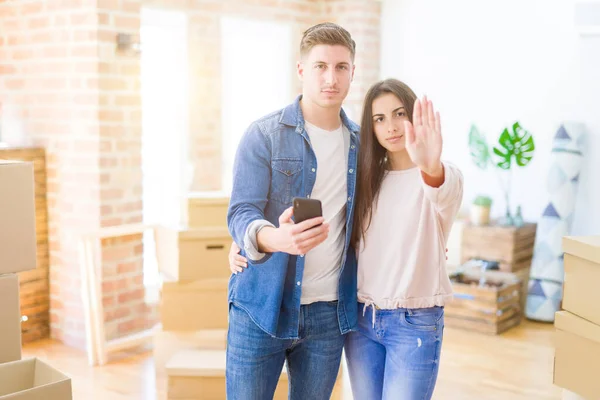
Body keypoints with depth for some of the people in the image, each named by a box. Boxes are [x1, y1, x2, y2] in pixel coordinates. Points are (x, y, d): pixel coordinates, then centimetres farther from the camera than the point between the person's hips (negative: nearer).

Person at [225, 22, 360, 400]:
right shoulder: (264, 135, -6)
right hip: (262, 306, -3)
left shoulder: (361, 142, 7)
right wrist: (274, 238, -36)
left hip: (330, 311, 4)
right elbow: (240, 213, -15)